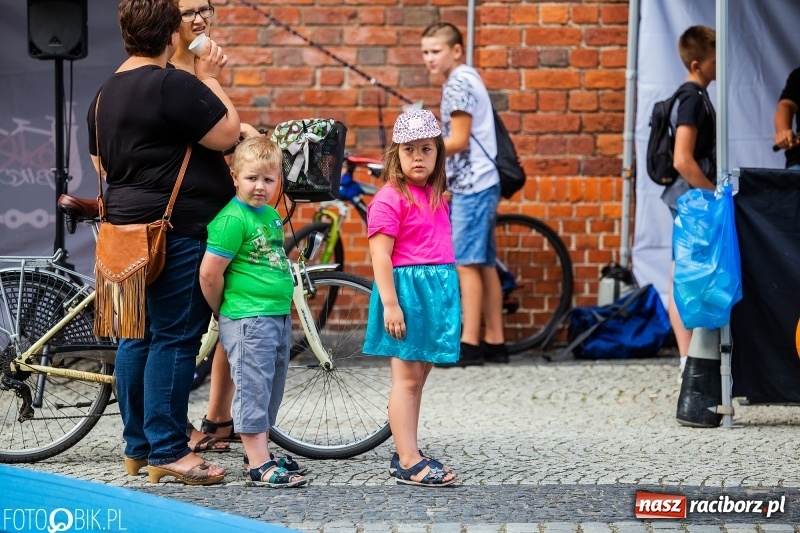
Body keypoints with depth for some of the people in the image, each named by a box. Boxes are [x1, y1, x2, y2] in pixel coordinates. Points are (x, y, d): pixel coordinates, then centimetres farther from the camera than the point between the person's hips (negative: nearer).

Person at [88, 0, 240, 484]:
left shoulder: (106, 93, 15)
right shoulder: (172, 85, -15)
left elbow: (102, 165, 22)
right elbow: (226, 133, -13)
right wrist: (211, 79, -3)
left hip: (129, 227, 9)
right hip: (177, 231, -9)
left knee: (139, 335, 13)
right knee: (175, 337, -6)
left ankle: (137, 446, 18)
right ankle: (168, 452, -6)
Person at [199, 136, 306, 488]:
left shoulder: (271, 216, 11)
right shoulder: (232, 219, -16)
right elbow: (209, 274, -18)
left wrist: (283, 304, 18)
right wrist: (222, 310, -4)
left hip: (279, 316, 9)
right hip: (247, 320, -9)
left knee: (271, 389, 15)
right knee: (253, 388, -5)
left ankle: (260, 452, 26)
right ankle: (258, 465, -4)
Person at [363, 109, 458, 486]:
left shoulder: (435, 196, 13)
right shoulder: (390, 199, -12)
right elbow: (380, 255, -16)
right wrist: (390, 304, -20)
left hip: (438, 291, 8)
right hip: (407, 288, -8)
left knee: (418, 376, 12)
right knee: (407, 377, -5)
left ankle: (406, 453, 19)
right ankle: (409, 463, -4)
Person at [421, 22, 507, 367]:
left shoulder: (457, 83, -12)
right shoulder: (468, 79, 18)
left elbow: (458, 141, -17)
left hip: (471, 185, -10)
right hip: (480, 182, 10)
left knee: (466, 263, -9)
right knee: (484, 264, 9)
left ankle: (468, 344, -10)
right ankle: (494, 341, 11)